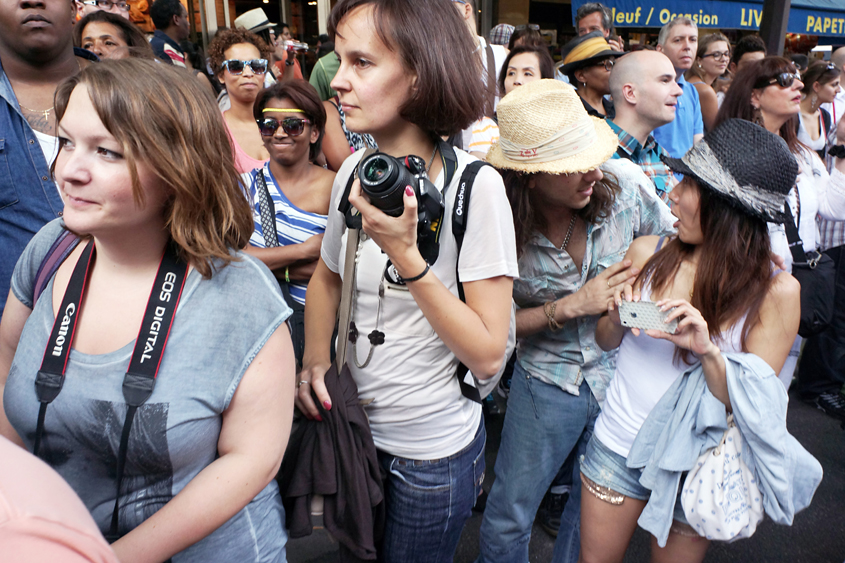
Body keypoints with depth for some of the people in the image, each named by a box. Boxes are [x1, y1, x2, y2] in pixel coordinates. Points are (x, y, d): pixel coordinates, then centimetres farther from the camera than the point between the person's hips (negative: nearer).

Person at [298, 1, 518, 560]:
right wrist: (314, 360, -2)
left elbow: (488, 355, -23)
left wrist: (405, 252, -30)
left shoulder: (475, 186, -21)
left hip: (433, 451, -5)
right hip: (356, 429, 5)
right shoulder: (356, 171, -5)